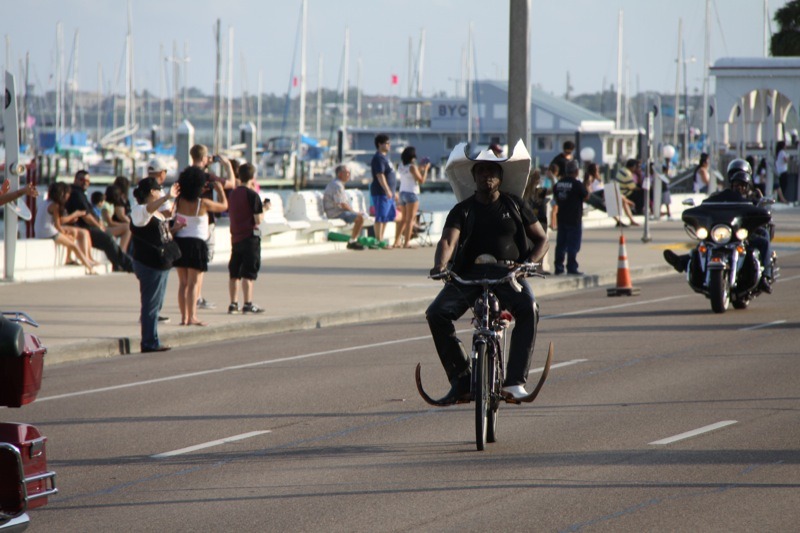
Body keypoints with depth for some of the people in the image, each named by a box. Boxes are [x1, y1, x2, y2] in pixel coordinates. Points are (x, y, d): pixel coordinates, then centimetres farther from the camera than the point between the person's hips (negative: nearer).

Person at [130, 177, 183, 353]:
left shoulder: (158, 213, 17)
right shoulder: (140, 211, -12)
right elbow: (149, 208, -37)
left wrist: (173, 229, 13)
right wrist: (167, 197, -52)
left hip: (160, 265, 10)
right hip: (149, 265, -10)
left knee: (155, 305, 14)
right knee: (151, 305, -7)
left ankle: (151, 342, 20)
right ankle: (149, 343, -4)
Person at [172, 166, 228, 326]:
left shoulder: (179, 202, -2)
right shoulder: (203, 203, -14)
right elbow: (224, 205, 2)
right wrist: (219, 189, 17)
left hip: (180, 242, 5)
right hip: (196, 244, -5)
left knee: (183, 283, 11)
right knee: (194, 283, -3)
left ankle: (184, 317, 12)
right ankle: (192, 317, -8)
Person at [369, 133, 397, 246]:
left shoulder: (385, 156, 19)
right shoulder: (379, 158, -14)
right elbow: (380, 175, -22)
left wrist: (393, 191, 25)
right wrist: (387, 190, -26)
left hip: (388, 192, 11)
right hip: (381, 192, -11)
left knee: (390, 215, 14)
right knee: (381, 216, -9)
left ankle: (381, 239, 19)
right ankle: (379, 240, -8)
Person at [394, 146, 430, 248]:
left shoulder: (401, 167, 8)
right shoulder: (412, 167, -13)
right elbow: (421, 180, -10)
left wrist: (420, 168, 23)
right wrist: (426, 169, -1)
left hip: (402, 193, 7)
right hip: (412, 194, -7)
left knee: (403, 219, 16)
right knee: (410, 219, -4)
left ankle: (397, 242, 14)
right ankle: (406, 243, -9)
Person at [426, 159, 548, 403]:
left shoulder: (514, 205, 11)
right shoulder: (463, 210, 8)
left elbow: (541, 239, 13)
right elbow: (448, 241, -8)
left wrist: (528, 263, -8)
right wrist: (440, 264, -30)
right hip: (470, 274, 1)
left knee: (528, 309, -33)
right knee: (436, 313, -24)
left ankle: (515, 381, -32)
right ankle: (461, 379, -14)